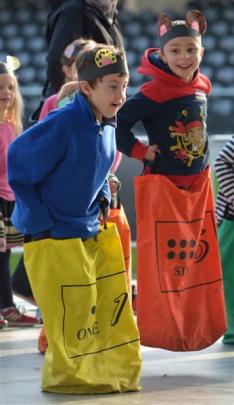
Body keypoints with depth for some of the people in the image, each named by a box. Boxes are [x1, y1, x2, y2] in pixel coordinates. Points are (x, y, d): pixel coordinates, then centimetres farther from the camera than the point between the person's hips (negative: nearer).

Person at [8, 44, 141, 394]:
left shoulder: (106, 125, 1)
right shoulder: (61, 125, -25)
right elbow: (18, 163, -20)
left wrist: (103, 199, 5)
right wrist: (40, 223, -17)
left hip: (94, 231, 8)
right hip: (53, 237, -8)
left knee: (113, 307, 9)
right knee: (73, 313, -6)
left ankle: (115, 372, 21)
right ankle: (67, 376, 11)